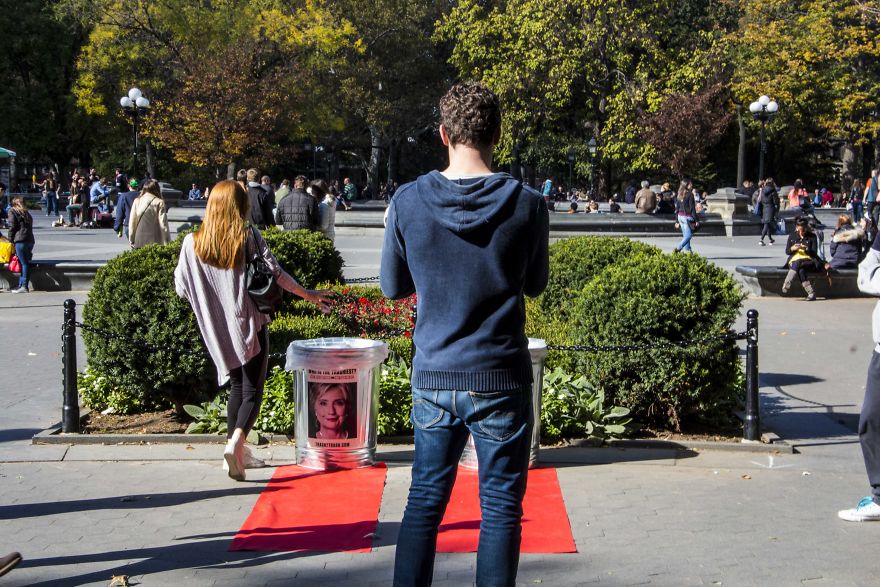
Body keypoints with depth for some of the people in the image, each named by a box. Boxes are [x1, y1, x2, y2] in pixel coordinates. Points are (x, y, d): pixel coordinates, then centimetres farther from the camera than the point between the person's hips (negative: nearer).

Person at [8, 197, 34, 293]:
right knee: (25, 263, 7)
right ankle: (21, 285, 8)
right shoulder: (26, 213, 22)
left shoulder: (12, 211, 5)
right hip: (30, 240, 6)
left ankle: (24, 286, -11)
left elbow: (12, 226, -4)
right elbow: (30, 226, 17)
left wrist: (10, 239, 4)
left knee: (23, 263, -8)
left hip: (20, 240, -6)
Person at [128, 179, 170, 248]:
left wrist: (131, 240, 15)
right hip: (155, 242, -3)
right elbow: (163, 224, -6)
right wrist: (167, 242, -1)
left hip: (139, 242, 3)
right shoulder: (159, 202, -4)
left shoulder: (137, 201, 5)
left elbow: (132, 222, 7)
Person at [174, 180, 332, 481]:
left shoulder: (192, 243, 0)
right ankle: (237, 442, -24)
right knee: (252, 390, -1)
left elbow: (182, 288, 1)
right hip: (249, 324, -4)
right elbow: (275, 272, -11)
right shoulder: (249, 236, -7)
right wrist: (308, 295, 0)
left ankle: (236, 452, 17)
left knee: (237, 387, 19)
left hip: (217, 329, 4)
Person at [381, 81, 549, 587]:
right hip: (501, 381, -2)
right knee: (501, 511, 7)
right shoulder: (527, 205, -8)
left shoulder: (409, 201, -5)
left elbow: (394, 286, 6)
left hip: (433, 378, 2)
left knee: (424, 502, 13)